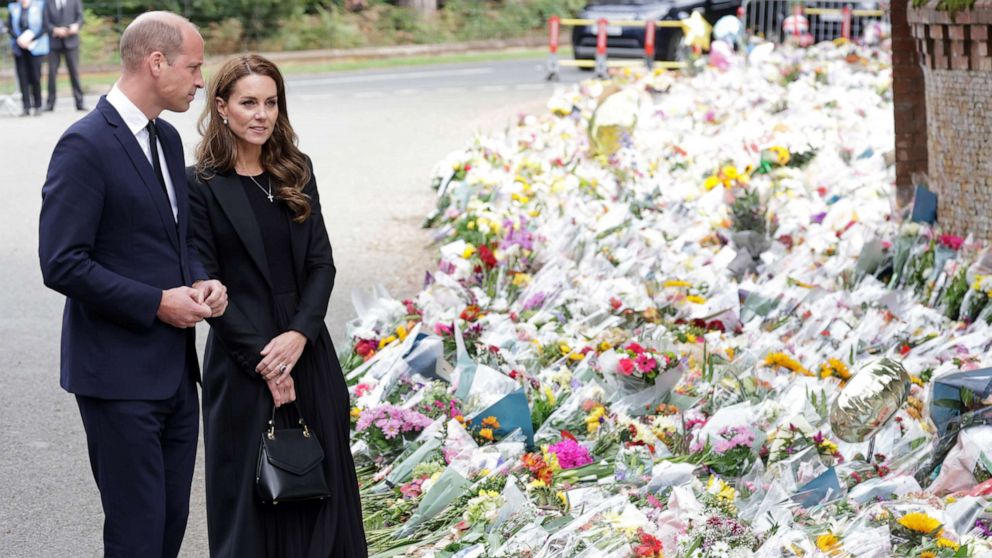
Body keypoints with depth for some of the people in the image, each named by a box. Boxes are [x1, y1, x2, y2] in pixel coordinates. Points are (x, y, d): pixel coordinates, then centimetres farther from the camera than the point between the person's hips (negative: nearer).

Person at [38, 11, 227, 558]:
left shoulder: (166, 139, 13)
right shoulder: (85, 145, -15)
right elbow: (62, 264, -19)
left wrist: (200, 283, 2)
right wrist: (157, 303, -18)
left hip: (175, 370, 9)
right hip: (120, 374, -8)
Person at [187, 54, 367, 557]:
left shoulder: (296, 172, 7)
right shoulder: (202, 185, -7)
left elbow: (322, 264, 4)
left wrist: (299, 334, -11)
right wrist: (261, 358, -12)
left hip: (308, 353, 4)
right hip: (242, 361, -4)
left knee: (321, 475, 9)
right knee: (252, 491, 3)